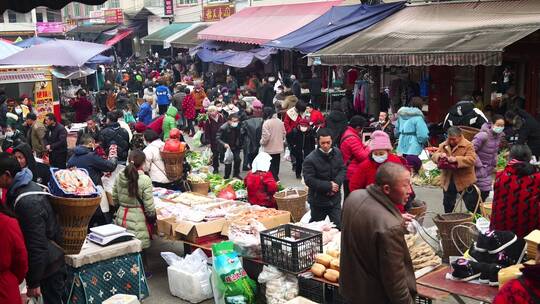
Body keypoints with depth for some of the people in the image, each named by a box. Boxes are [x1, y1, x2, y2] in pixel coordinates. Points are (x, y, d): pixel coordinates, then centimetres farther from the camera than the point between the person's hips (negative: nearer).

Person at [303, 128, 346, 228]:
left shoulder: (337, 153, -1)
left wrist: (336, 182, -16)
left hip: (335, 198, 4)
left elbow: (343, 169, 4)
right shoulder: (310, 159, -19)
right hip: (318, 200, -4)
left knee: (338, 226, 5)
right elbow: (309, 180, -21)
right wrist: (328, 186, -21)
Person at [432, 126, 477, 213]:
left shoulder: (468, 145, -9)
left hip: (464, 180, -5)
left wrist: (456, 159, -31)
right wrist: (439, 155, -17)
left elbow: (472, 159, -21)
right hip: (448, 181, 5)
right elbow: (434, 157, 6)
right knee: (447, 204, 15)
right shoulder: (443, 145, 7)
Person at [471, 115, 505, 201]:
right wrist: (479, 166, -20)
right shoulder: (483, 135, -24)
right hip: (479, 168, -7)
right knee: (484, 191, -9)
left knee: (486, 192, 11)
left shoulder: (499, 135, 0)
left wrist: (494, 163, 6)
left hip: (489, 168, 7)